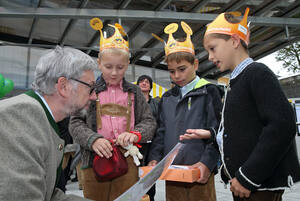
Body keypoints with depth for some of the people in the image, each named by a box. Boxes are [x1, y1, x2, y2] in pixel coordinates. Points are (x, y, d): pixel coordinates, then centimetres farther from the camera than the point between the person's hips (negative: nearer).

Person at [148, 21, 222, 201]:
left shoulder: (209, 92, -2)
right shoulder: (167, 98, 11)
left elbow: (216, 132, -7)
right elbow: (161, 132, 11)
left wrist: (207, 162, -17)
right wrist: (154, 158, -1)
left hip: (199, 172, -4)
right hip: (171, 172, 4)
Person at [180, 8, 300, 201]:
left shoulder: (258, 73, -12)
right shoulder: (235, 82, 14)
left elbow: (282, 125, -22)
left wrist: (248, 177, -21)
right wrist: (211, 135, 7)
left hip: (262, 184, -8)